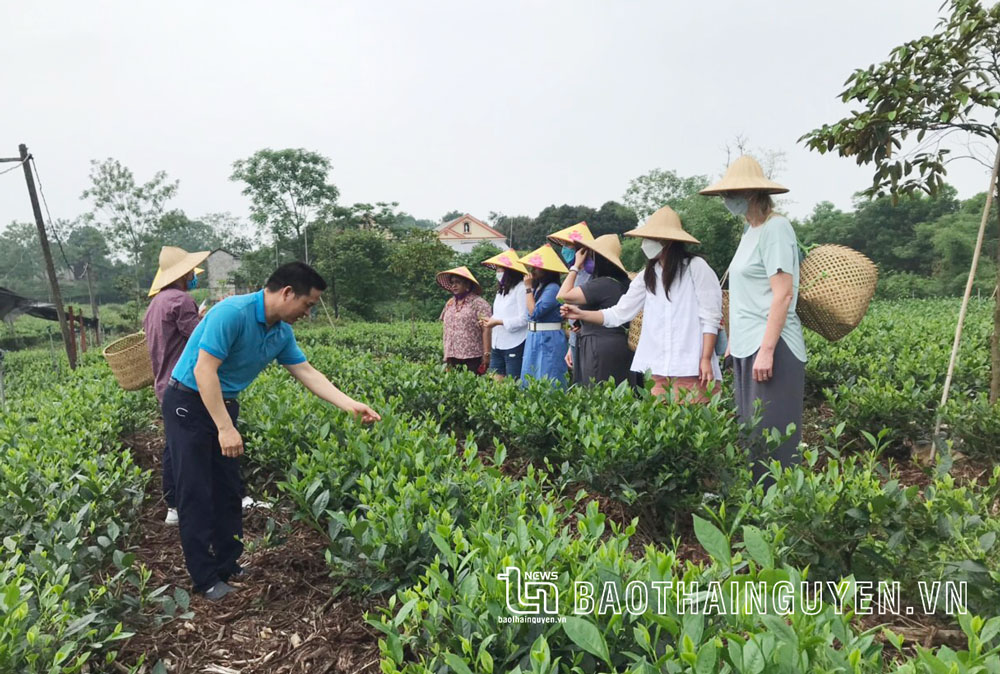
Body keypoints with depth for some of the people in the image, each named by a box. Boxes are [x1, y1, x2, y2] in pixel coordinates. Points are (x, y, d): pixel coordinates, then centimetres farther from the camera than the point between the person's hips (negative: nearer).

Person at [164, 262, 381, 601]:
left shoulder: (282, 332, -2)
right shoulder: (232, 312, -27)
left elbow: (307, 373, 4)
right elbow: (204, 371, -29)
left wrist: (351, 405, -3)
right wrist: (225, 429, -29)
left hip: (224, 403, 8)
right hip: (189, 402, -8)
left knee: (227, 488, 10)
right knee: (196, 492, -2)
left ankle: (228, 564, 22)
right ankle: (206, 578, 8)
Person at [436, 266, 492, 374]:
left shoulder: (478, 303, -5)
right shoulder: (449, 304, 15)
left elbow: (486, 329, -11)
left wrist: (486, 354, -17)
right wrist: (446, 355, 15)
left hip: (473, 358, -6)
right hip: (452, 357, 6)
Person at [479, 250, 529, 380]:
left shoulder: (521, 288, -11)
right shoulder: (501, 290, 16)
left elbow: (523, 319, -16)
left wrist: (498, 322, -15)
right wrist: (490, 321, 1)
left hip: (514, 346, -8)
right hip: (497, 345, 8)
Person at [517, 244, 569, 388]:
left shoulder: (553, 288, -15)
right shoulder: (538, 287, 12)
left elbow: (535, 312, -19)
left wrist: (528, 288, -13)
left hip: (549, 341, -9)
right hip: (534, 339, 10)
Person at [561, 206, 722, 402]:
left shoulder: (695, 267, -3)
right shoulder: (647, 276, 14)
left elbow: (710, 317, -5)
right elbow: (619, 313, 11)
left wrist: (706, 359, -10)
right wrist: (581, 314, 2)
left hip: (690, 368, -5)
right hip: (658, 368, 5)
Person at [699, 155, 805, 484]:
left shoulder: (775, 228, -10)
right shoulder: (751, 230, 17)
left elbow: (783, 295, -17)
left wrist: (766, 351, -21)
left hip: (771, 348, -9)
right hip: (747, 348, 10)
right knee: (750, 435, 13)